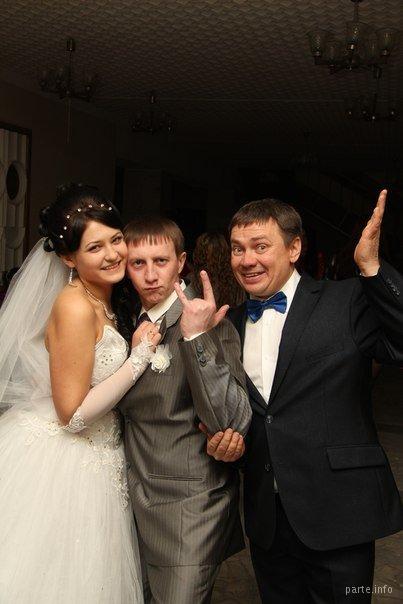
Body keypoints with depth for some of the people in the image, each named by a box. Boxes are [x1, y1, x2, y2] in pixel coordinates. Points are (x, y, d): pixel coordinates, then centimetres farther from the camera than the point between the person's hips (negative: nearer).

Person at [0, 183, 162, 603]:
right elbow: (73, 414, -21)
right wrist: (139, 358, -18)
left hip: (88, 462, 9)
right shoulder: (75, 307, -20)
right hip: (59, 465, -9)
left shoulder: (100, 301, 7)